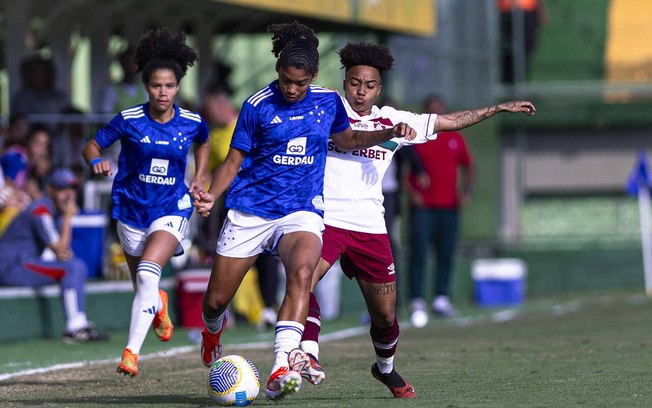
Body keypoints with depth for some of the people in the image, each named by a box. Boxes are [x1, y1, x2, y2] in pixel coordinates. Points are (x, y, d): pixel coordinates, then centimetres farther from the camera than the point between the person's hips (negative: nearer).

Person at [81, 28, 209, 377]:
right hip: (132, 208, 2)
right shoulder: (129, 121, -11)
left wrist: (199, 178, 7)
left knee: (148, 273, -26)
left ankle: (131, 352, -24)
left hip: (172, 210, -2)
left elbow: (203, 143, 18)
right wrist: (97, 161, -23)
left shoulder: (192, 123, -6)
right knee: (141, 283, 15)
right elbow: (92, 145, -1)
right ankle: (158, 306, 55)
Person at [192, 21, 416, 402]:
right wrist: (211, 195, -15)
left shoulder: (328, 101, 3)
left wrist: (390, 134, 9)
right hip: (249, 212, 0)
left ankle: (281, 370, -43)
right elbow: (234, 160, 2)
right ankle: (213, 328, 45)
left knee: (302, 271, -33)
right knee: (216, 299, 3)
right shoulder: (258, 106, -5)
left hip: (302, 211, 0)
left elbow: (345, 139, 24)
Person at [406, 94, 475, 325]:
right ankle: (417, 303, -9)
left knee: (446, 256, 5)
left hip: (449, 207, 4)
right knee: (418, 254, -8)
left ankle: (441, 299, 13)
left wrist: (467, 191, 4)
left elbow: (468, 166, 19)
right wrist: (411, 191, -14)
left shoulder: (455, 139, 12)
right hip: (422, 207, -4)